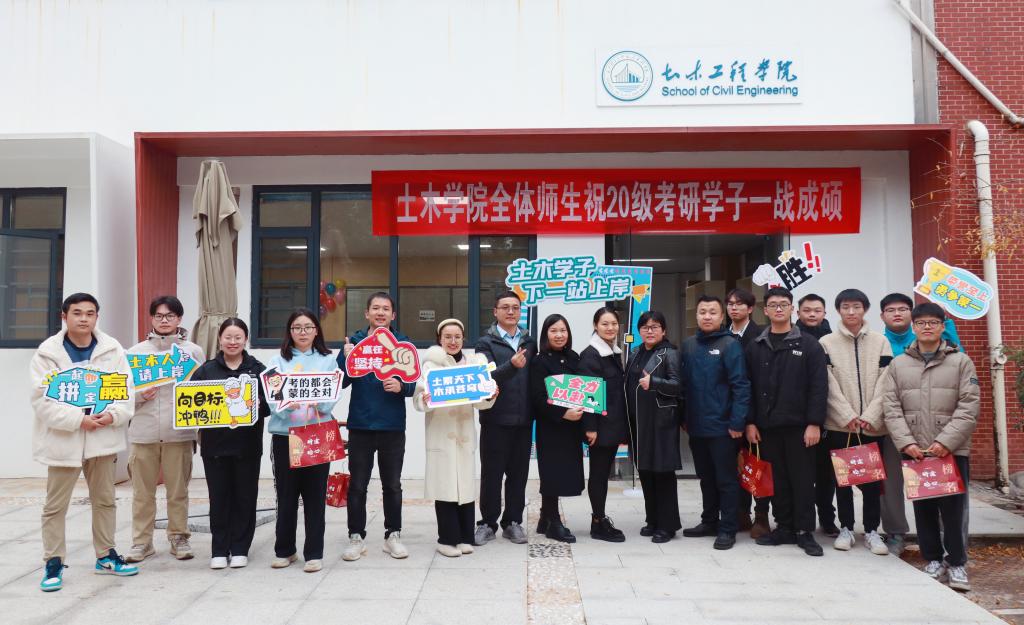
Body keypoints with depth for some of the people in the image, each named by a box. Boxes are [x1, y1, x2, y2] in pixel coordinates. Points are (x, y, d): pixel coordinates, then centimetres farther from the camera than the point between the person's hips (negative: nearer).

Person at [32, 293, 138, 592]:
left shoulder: (112, 350, -1)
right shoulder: (47, 353, -8)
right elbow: (42, 400, -13)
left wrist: (113, 415, -18)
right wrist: (79, 419, -22)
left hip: (102, 438, 3)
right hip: (63, 439, -3)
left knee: (105, 500, 14)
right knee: (55, 506, 6)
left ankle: (105, 555, 30)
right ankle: (54, 562, 20)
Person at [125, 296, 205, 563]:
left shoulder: (194, 351, 6)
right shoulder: (135, 352, 10)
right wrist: (140, 394, -9)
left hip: (179, 432, -1)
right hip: (143, 431, 1)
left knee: (178, 489, 6)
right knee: (142, 490, 6)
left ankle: (179, 538, 18)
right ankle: (141, 541, 18)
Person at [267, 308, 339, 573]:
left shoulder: (327, 360, 6)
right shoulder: (278, 360, 6)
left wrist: (319, 401, -23)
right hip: (285, 434, 0)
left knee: (315, 494, 4)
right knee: (286, 494, 8)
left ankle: (314, 553, 13)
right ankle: (284, 550, 23)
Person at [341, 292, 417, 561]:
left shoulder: (403, 343, 3)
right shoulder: (354, 341, 2)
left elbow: (413, 382, 0)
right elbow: (340, 381, -4)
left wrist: (401, 386, -20)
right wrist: (347, 359, -21)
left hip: (393, 426, 0)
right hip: (360, 425, 0)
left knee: (392, 485, 11)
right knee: (357, 485, 8)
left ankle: (393, 536, 23)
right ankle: (356, 537, 19)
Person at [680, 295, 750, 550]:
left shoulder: (730, 344, -8)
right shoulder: (688, 346, 8)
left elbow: (741, 386, -12)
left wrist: (738, 422, -16)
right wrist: (684, 417, 8)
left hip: (722, 426, -5)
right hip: (696, 426, 5)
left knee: (726, 479, 4)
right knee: (706, 478, 17)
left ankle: (727, 529, 13)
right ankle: (709, 521, 29)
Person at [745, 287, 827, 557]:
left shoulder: (809, 344, 0)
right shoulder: (756, 348, 8)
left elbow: (818, 386, -6)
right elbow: (748, 388, 7)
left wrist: (814, 423, -12)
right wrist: (750, 422, 1)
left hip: (798, 425, -3)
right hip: (767, 426, 3)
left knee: (802, 479, 3)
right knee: (778, 479, 9)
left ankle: (804, 531, 13)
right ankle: (784, 527, 20)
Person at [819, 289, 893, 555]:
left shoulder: (880, 341, 6)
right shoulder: (826, 343, 2)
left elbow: (884, 382, -1)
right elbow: (829, 385, -4)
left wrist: (870, 417, -11)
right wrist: (848, 416, -13)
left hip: (873, 425, 1)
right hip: (839, 424, -1)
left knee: (872, 478, 5)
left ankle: (871, 531, 16)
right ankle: (846, 528, 17)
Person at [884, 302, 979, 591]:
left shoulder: (961, 361, 3)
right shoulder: (898, 364, 7)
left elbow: (969, 407, -5)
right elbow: (892, 409, 3)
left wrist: (945, 441, -13)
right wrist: (906, 442, -8)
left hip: (952, 450, -2)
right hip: (914, 451, 2)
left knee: (953, 509, 1)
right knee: (923, 508, 9)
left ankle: (957, 563, 15)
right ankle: (934, 559, 22)